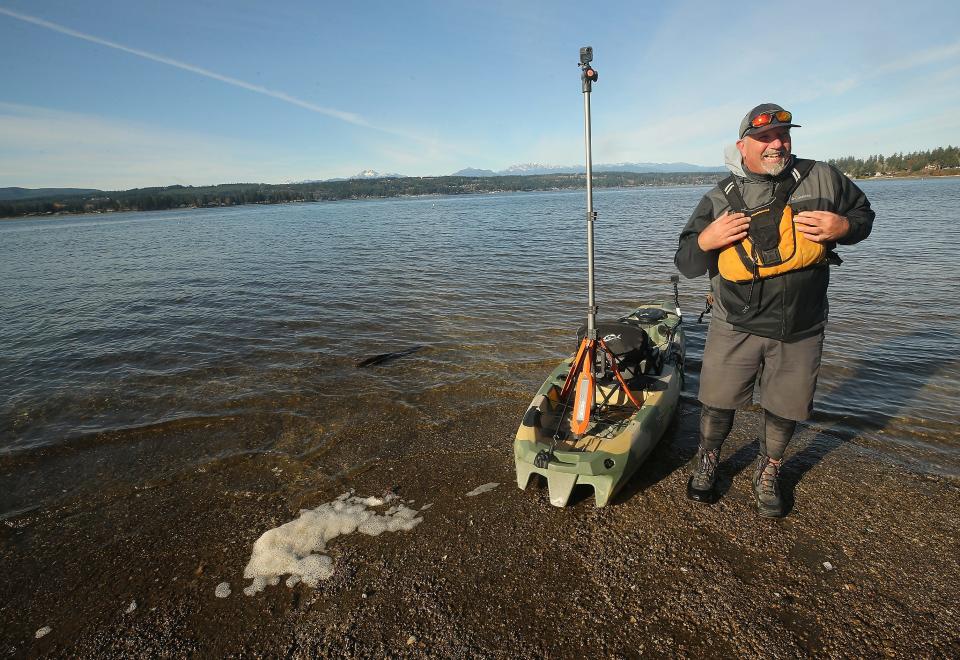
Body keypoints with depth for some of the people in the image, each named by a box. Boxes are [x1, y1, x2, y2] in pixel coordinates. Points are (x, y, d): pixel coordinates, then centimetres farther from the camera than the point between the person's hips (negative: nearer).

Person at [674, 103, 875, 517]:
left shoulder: (823, 179, 0)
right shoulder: (719, 200, -3)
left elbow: (863, 213, 13)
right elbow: (686, 265, -2)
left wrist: (842, 227, -11)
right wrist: (705, 241, -24)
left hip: (801, 330, 2)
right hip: (735, 328, -1)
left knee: (785, 409, 14)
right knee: (718, 403, 9)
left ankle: (768, 474, 40)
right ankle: (707, 461, 38)